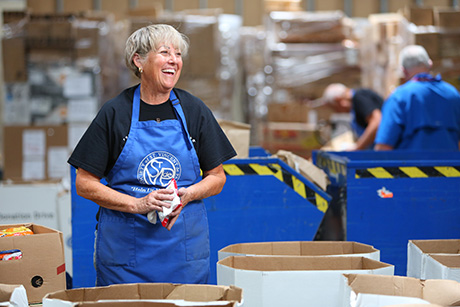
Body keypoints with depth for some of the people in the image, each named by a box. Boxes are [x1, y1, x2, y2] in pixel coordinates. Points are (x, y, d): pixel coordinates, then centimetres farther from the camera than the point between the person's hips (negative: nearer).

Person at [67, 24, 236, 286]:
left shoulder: (194, 110, 4)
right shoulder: (114, 113, -2)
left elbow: (217, 178, 9)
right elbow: (85, 184, -3)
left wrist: (188, 195, -12)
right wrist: (138, 204, -15)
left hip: (185, 244, 2)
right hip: (124, 243, -2)